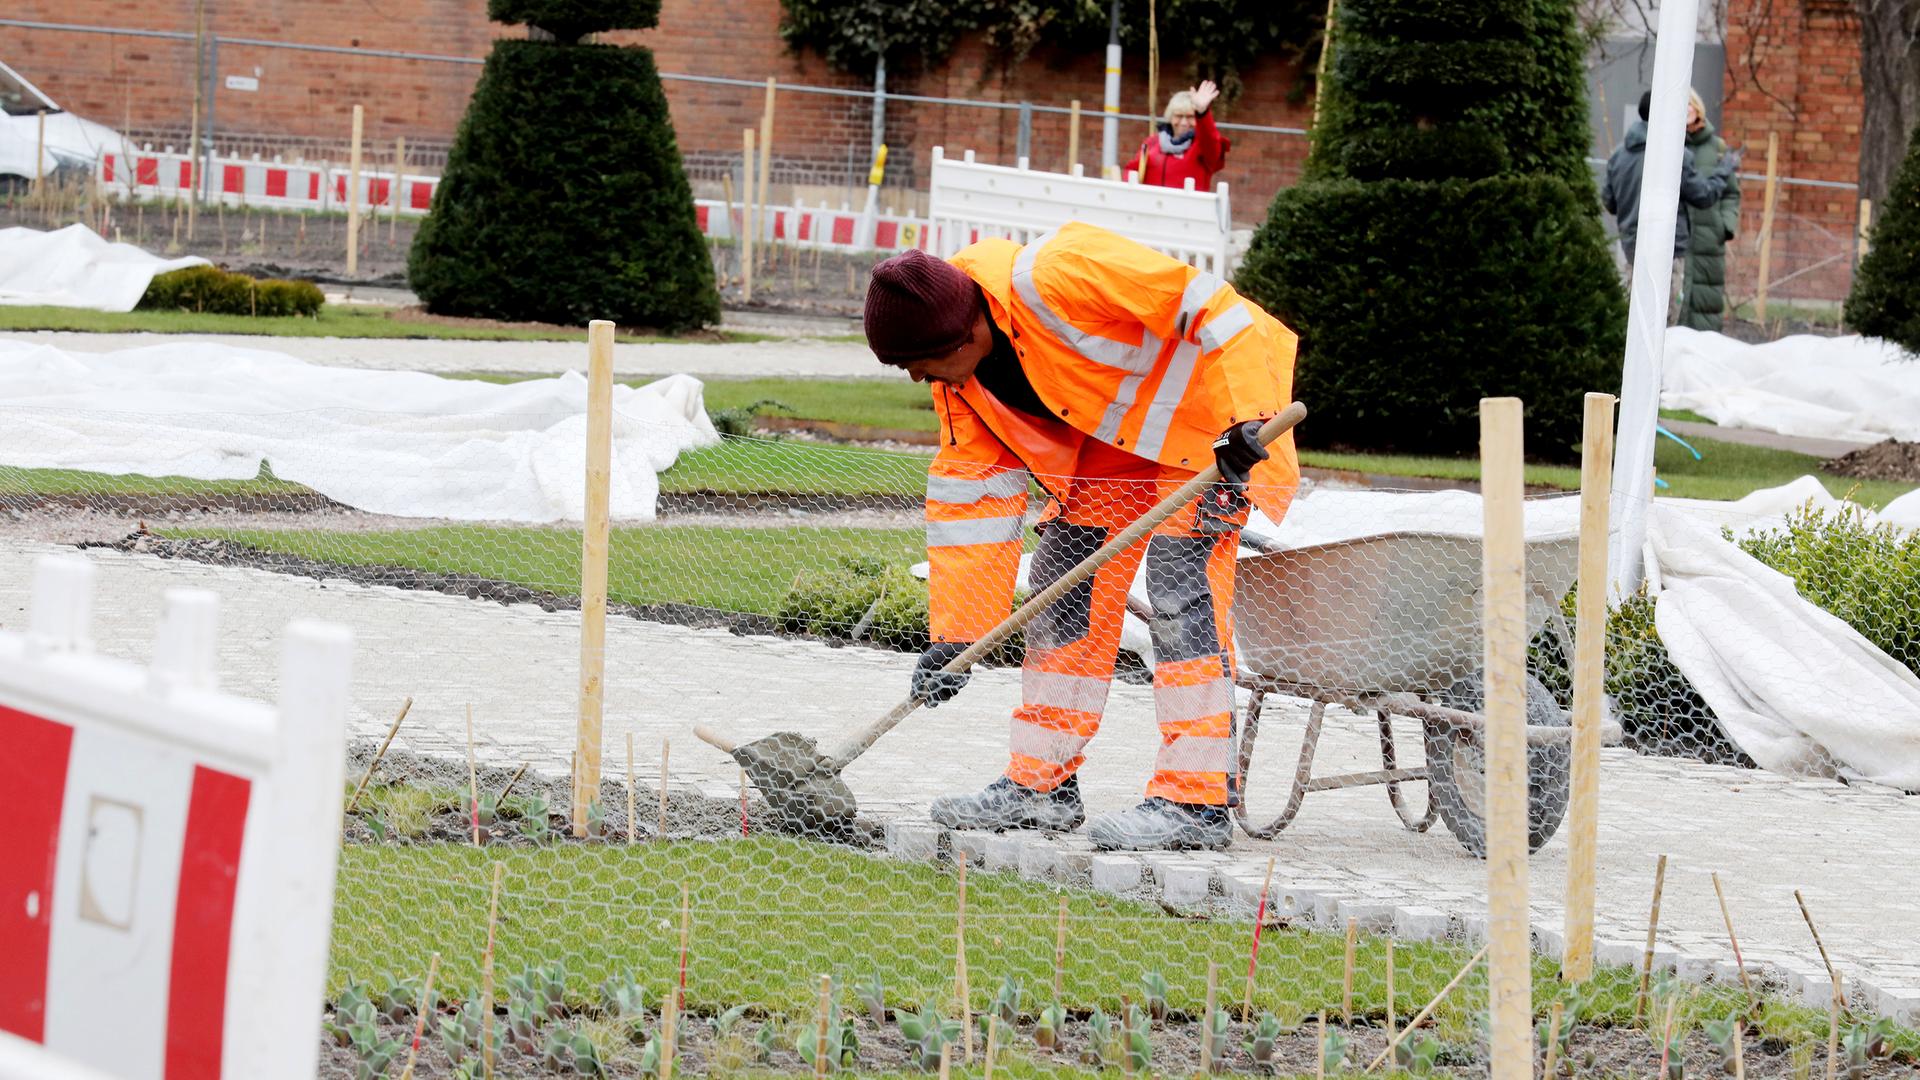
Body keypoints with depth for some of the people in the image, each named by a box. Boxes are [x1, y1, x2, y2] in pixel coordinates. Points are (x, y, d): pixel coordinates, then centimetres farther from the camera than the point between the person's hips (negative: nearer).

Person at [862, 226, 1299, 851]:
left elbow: (1203, 305, -29)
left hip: (1211, 416, -9)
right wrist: (955, 635, -2)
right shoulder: (959, 376, -4)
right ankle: (1043, 786, 12)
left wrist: (1247, 420, -32)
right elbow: (971, 493, 1)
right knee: (1064, 585, 4)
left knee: (1178, 586, -17)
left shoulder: (1055, 276, -32)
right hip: (1111, 439, 9)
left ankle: (1196, 800, -16)